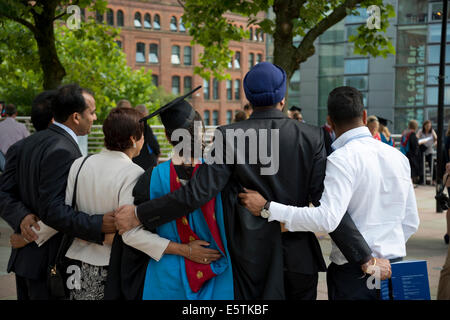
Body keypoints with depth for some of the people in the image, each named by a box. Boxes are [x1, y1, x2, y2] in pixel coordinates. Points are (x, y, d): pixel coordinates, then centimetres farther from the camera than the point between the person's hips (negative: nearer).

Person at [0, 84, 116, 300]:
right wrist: (98, 224, -30)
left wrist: (22, 217, -13)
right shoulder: (63, 152, -20)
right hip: (52, 264, -9)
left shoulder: (23, 145, 8)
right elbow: (51, 209, -27)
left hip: (23, 258, 9)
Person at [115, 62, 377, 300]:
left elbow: (199, 192, -16)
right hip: (299, 258, 1)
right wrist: (364, 257, -8)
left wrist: (139, 215, -7)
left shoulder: (230, 136, -10)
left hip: (250, 258, -1)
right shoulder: (311, 137, -6)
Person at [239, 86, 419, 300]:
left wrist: (268, 208, -21)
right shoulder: (398, 157, 7)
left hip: (355, 272, -7)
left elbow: (327, 219, -26)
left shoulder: (342, 159, -15)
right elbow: (411, 222, 12)